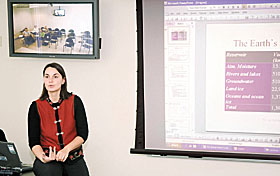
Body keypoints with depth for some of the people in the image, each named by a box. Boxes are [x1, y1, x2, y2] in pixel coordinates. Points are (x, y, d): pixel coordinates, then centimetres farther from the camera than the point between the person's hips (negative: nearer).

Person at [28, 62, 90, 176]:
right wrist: (43, 157, -19)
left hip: (74, 159, 1)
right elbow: (34, 142, 2)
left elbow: (83, 134, -1)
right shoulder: (36, 107, 3)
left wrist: (67, 149, -18)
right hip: (48, 159, -1)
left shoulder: (75, 101, 2)